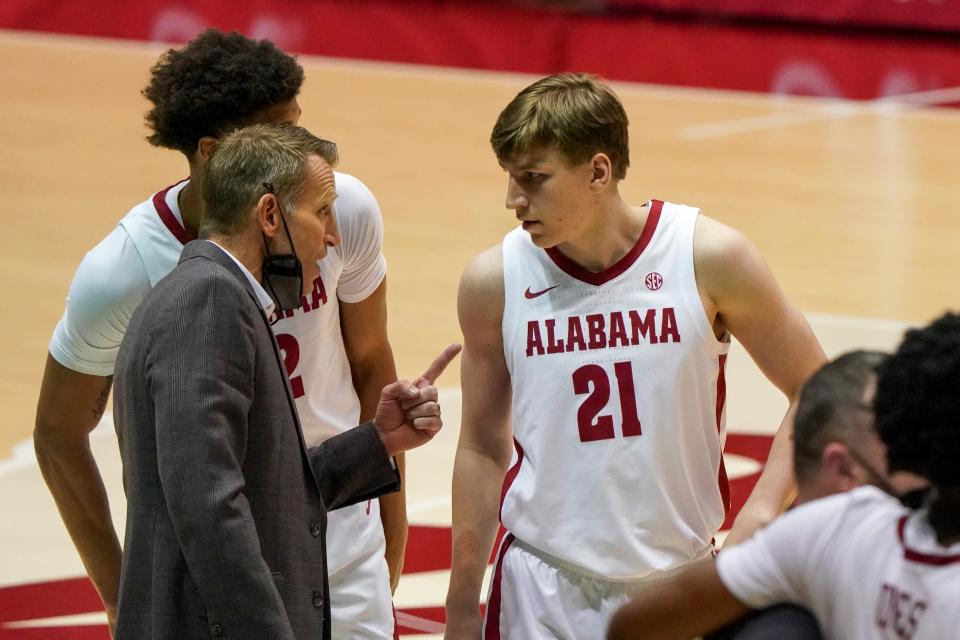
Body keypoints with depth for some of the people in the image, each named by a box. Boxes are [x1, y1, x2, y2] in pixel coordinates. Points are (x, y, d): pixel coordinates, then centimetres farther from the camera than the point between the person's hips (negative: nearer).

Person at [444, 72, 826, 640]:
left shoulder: (708, 258, -9)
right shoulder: (494, 281, -4)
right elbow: (483, 448, 6)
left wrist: (759, 518, -12)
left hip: (683, 583, 0)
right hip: (542, 592, 0)